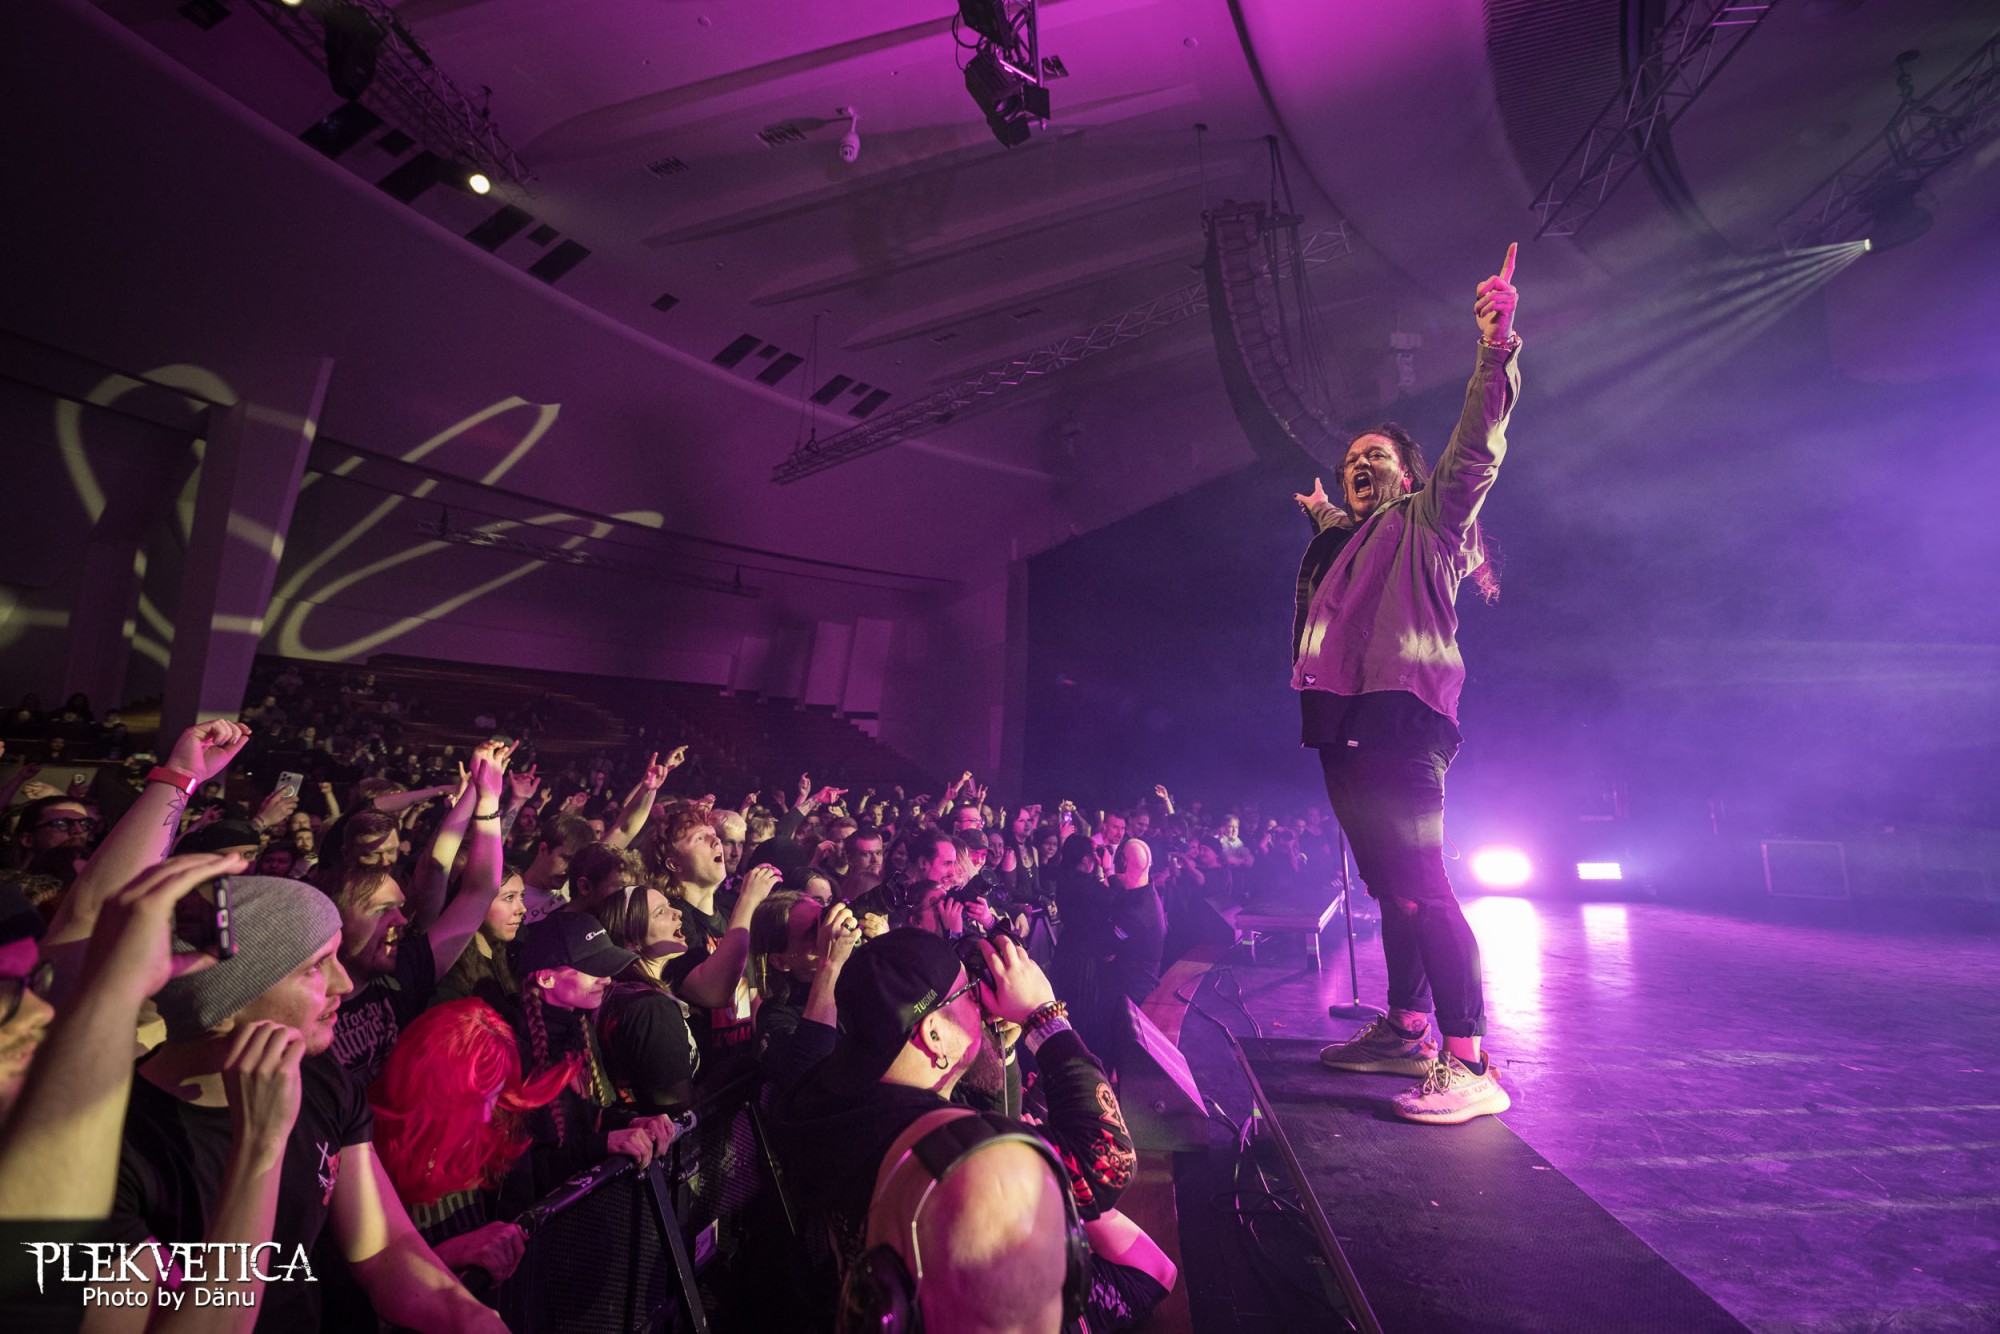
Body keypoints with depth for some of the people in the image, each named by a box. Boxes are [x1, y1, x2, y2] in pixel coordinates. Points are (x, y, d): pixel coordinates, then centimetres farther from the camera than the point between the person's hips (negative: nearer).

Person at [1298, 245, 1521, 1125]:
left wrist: (1496, 348, -16)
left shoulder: (1427, 520, 9)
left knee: (1419, 887, -14)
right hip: (1343, 723, 7)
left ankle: (1470, 1066, -8)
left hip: (1399, 716, -7)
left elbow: (1477, 451, -6)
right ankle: (1404, 1030, 22)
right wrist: (1325, 517, 44)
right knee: (1389, 887, 12)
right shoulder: (1341, 541, 26)